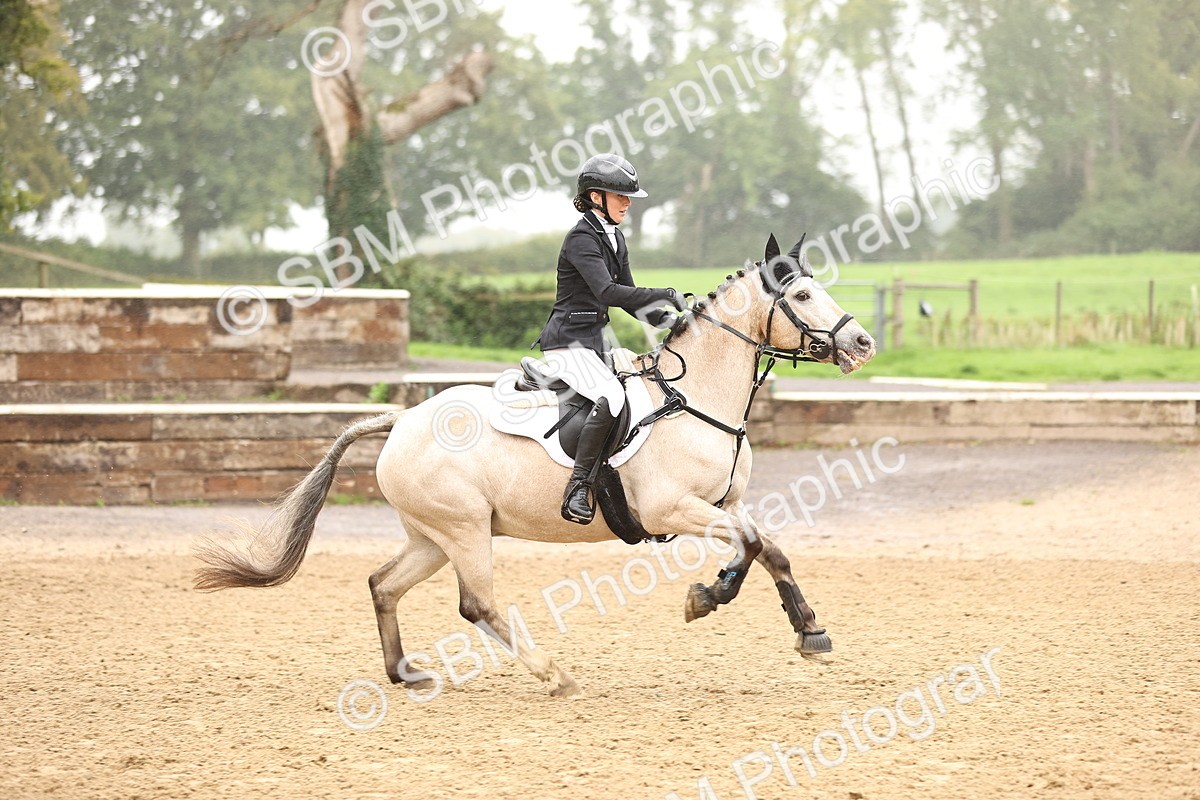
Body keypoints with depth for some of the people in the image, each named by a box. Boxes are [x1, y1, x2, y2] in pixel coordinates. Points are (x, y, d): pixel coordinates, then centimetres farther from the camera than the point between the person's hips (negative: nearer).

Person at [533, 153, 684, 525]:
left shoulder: (614, 239, 14)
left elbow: (629, 296, 17)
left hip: (595, 341, 10)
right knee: (612, 397, -30)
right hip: (568, 343, -10)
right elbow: (608, 292, -28)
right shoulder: (582, 239, -15)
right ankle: (577, 489, -28)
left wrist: (660, 317, -2)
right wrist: (666, 295, -28)